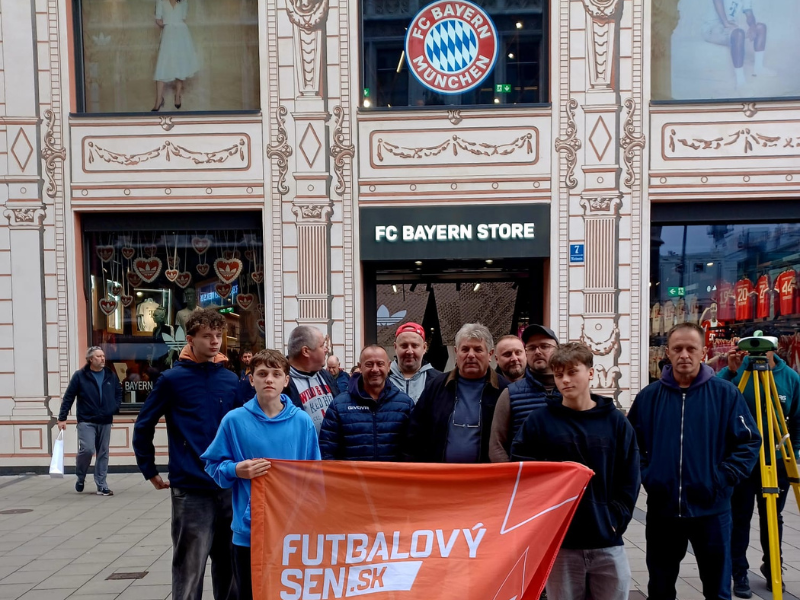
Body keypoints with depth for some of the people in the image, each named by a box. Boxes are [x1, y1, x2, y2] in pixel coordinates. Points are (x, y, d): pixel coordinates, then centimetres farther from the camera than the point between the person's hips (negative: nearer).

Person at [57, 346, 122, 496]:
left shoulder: (111, 375, 6)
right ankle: (80, 478, 13)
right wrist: (62, 418, -6)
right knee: (87, 449, -15)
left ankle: (102, 486, 13)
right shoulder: (80, 376, -4)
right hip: (86, 421, -4)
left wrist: (115, 407, 4)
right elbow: (68, 397, -3)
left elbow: (119, 392, 20)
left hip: (105, 422, 4)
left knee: (103, 454, 6)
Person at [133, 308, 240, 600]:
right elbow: (143, 426, 3)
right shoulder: (172, 379, -5)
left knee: (229, 563, 15)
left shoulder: (231, 380, 5)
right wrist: (150, 472, 5)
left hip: (229, 487, 4)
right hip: (190, 490, -4)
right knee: (189, 569, 4)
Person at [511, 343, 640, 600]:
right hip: (558, 540, -1)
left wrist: (616, 519, -5)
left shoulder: (616, 421, 3)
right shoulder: (538, 421, -2)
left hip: (607, 540, 1)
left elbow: (629, 480, 5)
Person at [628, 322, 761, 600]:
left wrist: (724, 478, -9)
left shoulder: (725, 393, -4)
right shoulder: (648, 396, 1)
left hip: (711, 508, -1)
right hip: (662, 509, 2)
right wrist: (645, 474, -1)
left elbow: (750, 441, -1)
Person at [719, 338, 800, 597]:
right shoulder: (738, 371, -9)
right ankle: (739, 573, 13)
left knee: (773, 517, 14)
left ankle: (772, 568, 32)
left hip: (777, 460, 2)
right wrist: (730, 371, -32)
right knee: (739, 518, 3)